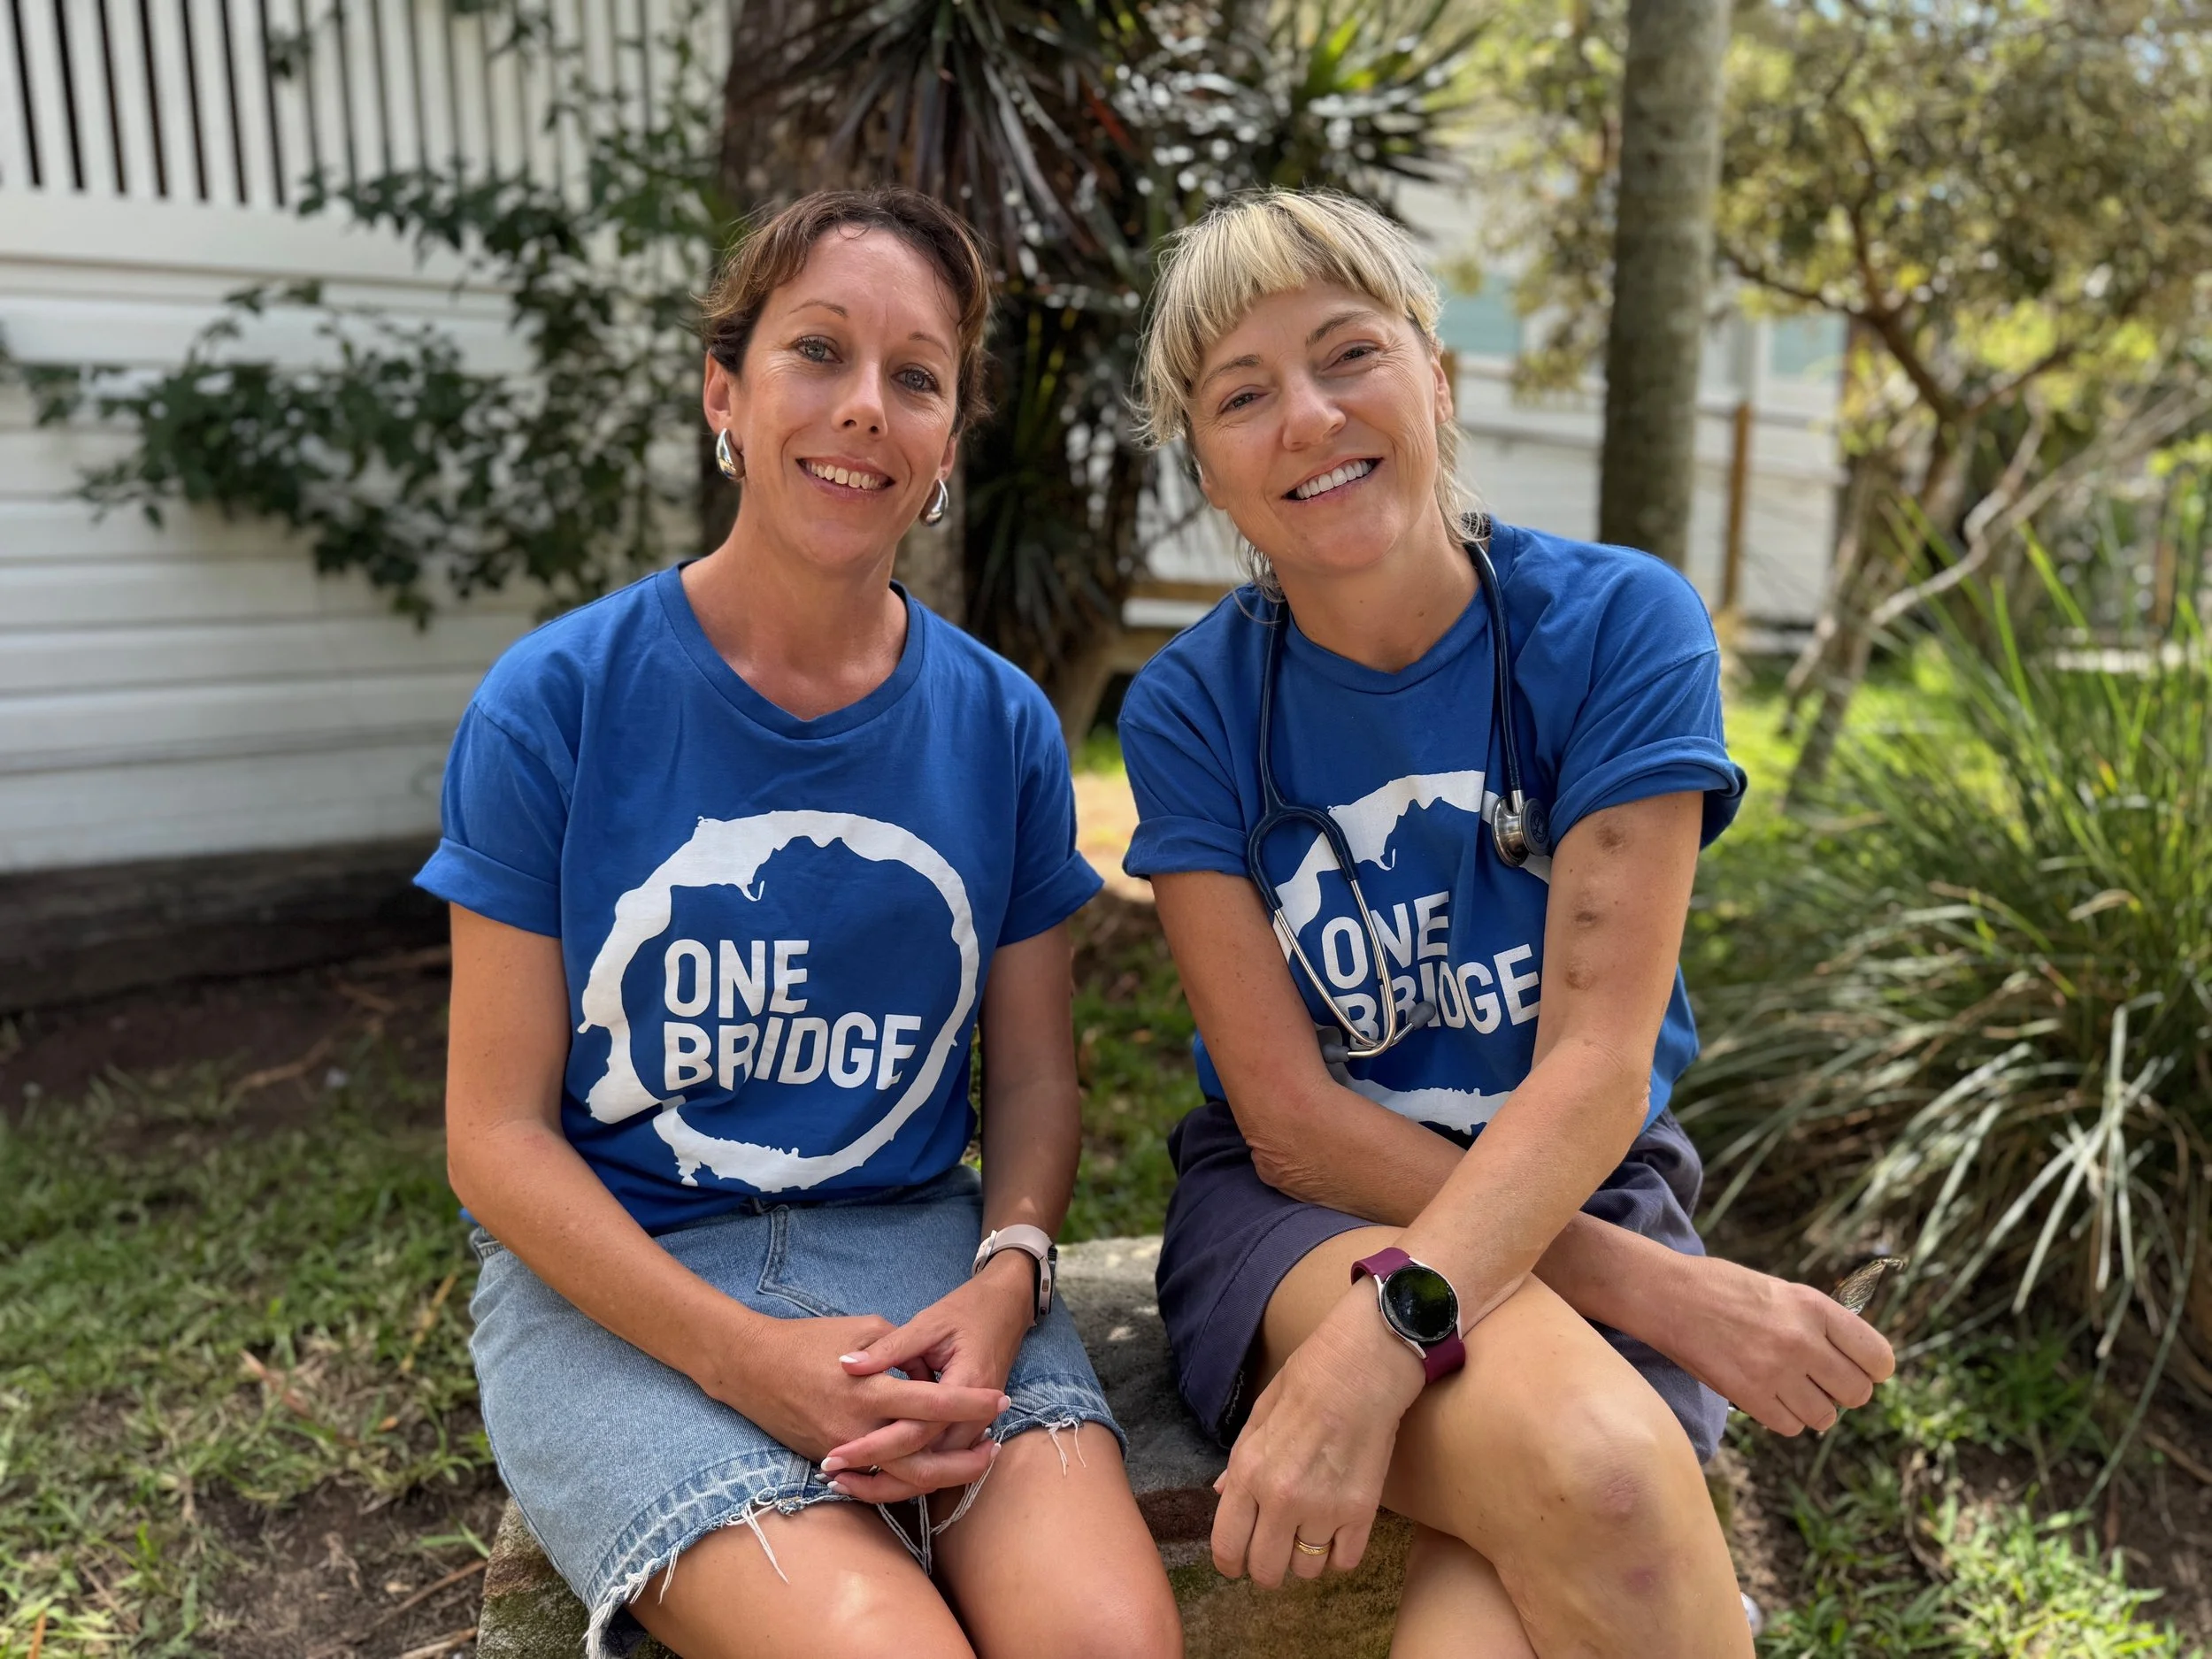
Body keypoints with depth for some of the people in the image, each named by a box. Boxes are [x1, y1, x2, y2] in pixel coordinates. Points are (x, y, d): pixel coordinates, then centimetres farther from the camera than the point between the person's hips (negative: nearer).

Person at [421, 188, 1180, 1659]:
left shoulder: (1002, 725, 3)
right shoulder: (558, 702, -6)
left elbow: (1036, 1071, 8)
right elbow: (497, 1133, -5)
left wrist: (1003, 1280, -12)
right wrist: (746, 1358, -18)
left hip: (918, 1241, 3)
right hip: (614, 1281, -2)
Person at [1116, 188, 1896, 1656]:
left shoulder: (1619, 625, -8)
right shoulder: (1193, 707, -5)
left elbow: (1595, 1066, -15)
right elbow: (1289, 1117, -10)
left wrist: (1379, 1335, -31)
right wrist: (1652, 1287, -18)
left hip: (1577, 1192, 0)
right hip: (1302, 1203, 0)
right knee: (1594, 1469, -32)